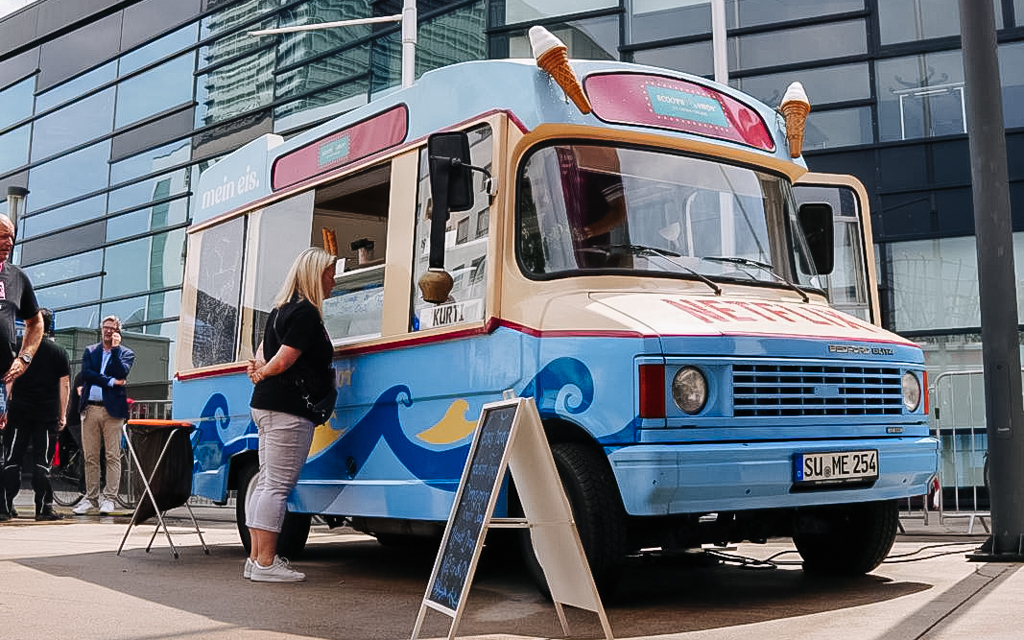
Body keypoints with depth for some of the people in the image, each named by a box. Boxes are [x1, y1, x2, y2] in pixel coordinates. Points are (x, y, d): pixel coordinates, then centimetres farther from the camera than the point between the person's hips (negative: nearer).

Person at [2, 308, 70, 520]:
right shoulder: (58, 352, 3)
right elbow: (65, 385, 2)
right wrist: (63, 415, 7)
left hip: (19, 410, 0)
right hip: (47, 414, 0)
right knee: (42, 462, 1)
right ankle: (43, 508, 0)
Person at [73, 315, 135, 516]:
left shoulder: (126, 353, 8)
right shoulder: (90, 351, 16)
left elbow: (121, 374, -10)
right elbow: (86, 373, 0)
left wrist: (115, 349, -10)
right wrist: (111, 381, -9)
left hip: (112, 409, -3)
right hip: (90, 408, 3)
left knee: (113, 456, -4)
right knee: (90, 456, 6)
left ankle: (108, 498, 1)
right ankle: (91, 497, 13)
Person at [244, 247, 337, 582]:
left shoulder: (282, 310, 19)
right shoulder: (307, 312, -14)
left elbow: (263, 352, 22)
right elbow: (283, 361, -18)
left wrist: (258, 369, 2)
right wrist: (261, 374, 0)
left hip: (265, 406, 10)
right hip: (289, 409, -10)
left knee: (266, 483, 12)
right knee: (278, 486, -7)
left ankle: (256, 557, 17)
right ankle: (265, 562, -4)